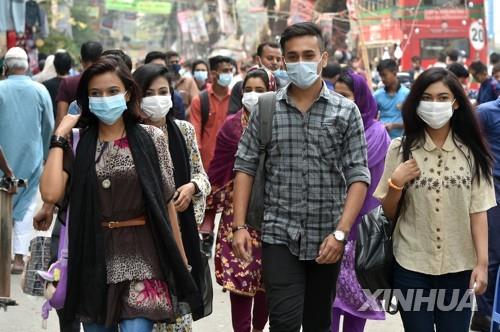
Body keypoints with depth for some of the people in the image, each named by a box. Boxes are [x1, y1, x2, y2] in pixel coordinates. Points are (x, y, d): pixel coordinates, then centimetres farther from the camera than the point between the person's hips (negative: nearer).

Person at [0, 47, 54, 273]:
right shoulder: (40, 91, -1)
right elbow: (49, 127, 6)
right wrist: (45, 155, 20)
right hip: (31, 157, 1)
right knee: (26, 205, 5)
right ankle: (19, 257, 0)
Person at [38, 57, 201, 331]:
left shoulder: (151, 138, 2)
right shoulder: (77, 143, 3)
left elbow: (167, 201, 5)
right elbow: (51, 194, -12)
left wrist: (181, 259, 5)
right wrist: (59, 137, -5)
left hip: (141, 256, -2)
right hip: (93, 258, 2)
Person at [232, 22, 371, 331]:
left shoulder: (346, 111, -1)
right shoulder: (266, 110, 2)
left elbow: (358, 176, -4)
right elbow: (245, 168, 3)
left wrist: (341, 233, -14)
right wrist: (239, 226, -6)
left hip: (327, 239, 1)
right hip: (279, 235, -1)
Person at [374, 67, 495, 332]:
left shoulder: (471, 152, 1)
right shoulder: (401, 149, 0)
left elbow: (478, 213, 0)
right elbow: (388, 214, 5)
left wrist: (482, 263, -6)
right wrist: (396, 184, -12)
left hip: (459, 269, 0)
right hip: (412, 268, 0)